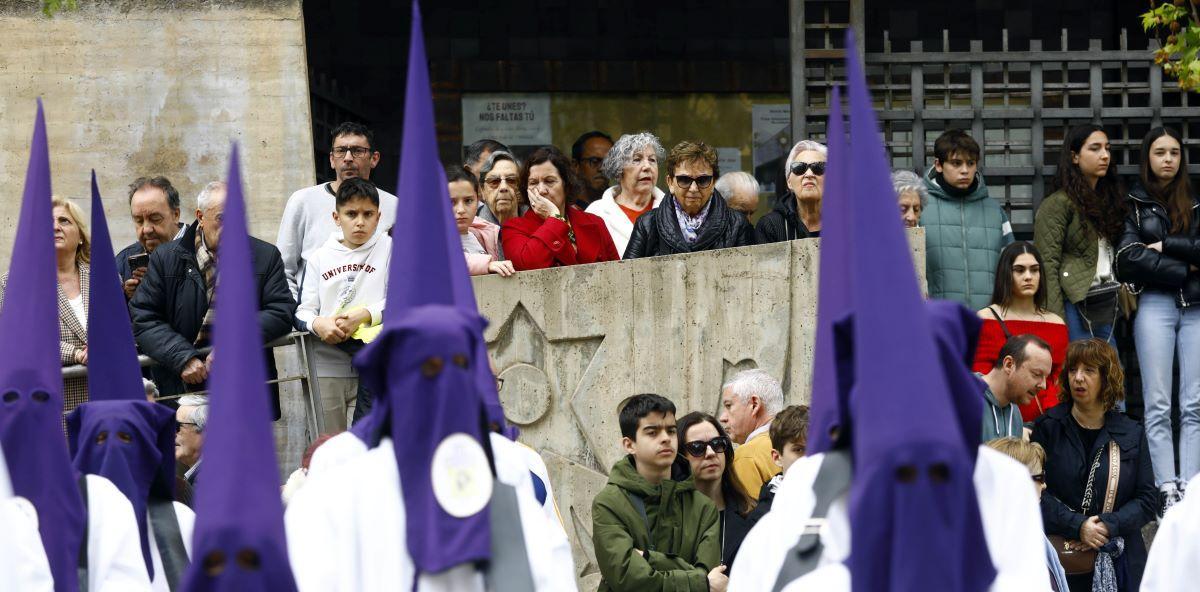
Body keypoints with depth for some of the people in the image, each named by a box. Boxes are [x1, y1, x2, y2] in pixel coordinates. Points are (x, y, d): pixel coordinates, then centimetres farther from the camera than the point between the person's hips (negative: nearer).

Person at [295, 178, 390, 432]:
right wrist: (317, 323, -15)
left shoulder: (389, 249, 7)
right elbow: (302, 310, 7)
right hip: (325, 368, 2)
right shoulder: (319, 258, 13)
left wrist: (365, 314, -15)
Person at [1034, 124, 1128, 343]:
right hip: (1076, 306, -7)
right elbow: (1047, 265, -10)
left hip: (1108, 306, 7)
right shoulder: (1056, 204, -4)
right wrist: (1056, 321, -16)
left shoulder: (1109, 200, 18)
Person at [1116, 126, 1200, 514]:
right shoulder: (1135, 204, 6)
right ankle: (1167, 491, -6)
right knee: (1158, 405, -4)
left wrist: (1166, 246, -7)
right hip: (1155, 304, -2)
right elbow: (1130, 259, -6)